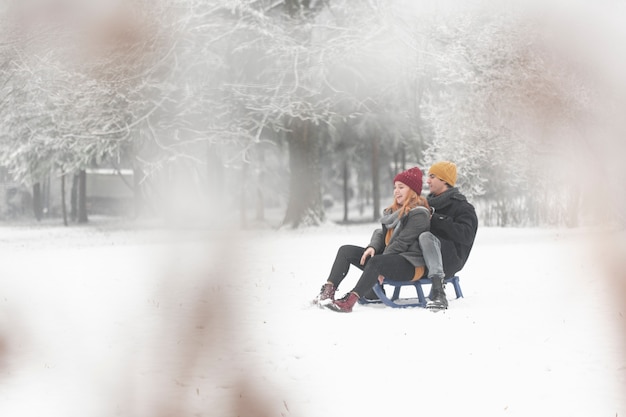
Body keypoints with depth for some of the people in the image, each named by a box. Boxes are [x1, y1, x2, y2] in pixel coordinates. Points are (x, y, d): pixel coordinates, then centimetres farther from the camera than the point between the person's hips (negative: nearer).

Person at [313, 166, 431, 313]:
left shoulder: (419, 214, -10)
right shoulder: (394, 210, 19)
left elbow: (402, 242, -16)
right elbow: (381, 233, 15)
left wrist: (381, 260, -17)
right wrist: (373, 247, -6)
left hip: (411, 265, -10)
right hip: (389, 256, 10)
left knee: (376, 262, -39)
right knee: (346, 250, 0)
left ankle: (349, 300, -49)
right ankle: (328, 290, -16)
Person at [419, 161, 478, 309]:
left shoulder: (462, 206, -2)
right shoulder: (430, 202, 22)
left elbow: (466, 235, -18)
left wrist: (435, 220, -20)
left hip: (450, 261, -8)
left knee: (426, 236, -40)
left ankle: (438, 292, -49)